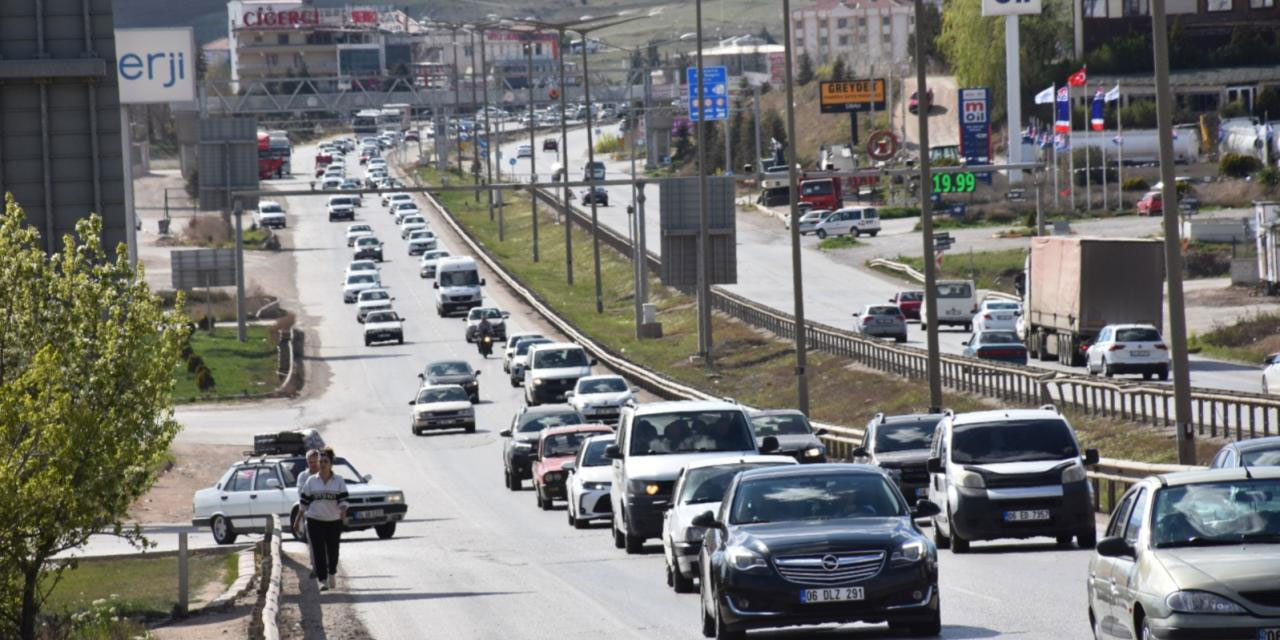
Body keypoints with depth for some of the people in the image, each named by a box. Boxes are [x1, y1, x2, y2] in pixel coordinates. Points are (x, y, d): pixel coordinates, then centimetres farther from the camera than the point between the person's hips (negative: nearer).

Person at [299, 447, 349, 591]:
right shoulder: (311, 481, 5)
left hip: (334, 520, 0)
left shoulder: (339, 481, 3)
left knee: (333, 549, 10)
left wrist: (343, 511, -22)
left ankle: (332, 574, 34)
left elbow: (343, 499, -4)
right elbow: (305, 501, 8)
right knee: (318, 551, -8)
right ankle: (323, 580, -7)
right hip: (315, 520, 0)